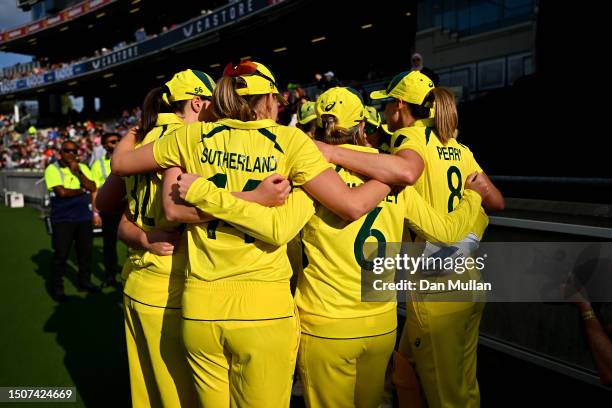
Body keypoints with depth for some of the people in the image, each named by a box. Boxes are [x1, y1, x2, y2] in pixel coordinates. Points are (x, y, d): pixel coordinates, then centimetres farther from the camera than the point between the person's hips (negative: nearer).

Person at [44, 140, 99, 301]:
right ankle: (56, 287, 12)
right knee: (61, 253, -1)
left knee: (86, 250, 11)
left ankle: (84, 281, 26)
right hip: (62, 219, -5)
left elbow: (92, 188, -4)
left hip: (84, 217, 5)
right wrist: (81, 191, -5)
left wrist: (77, 171, -11)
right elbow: (61, 192, -18)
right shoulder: (52, 169, -5)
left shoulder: (83, 168, 10)